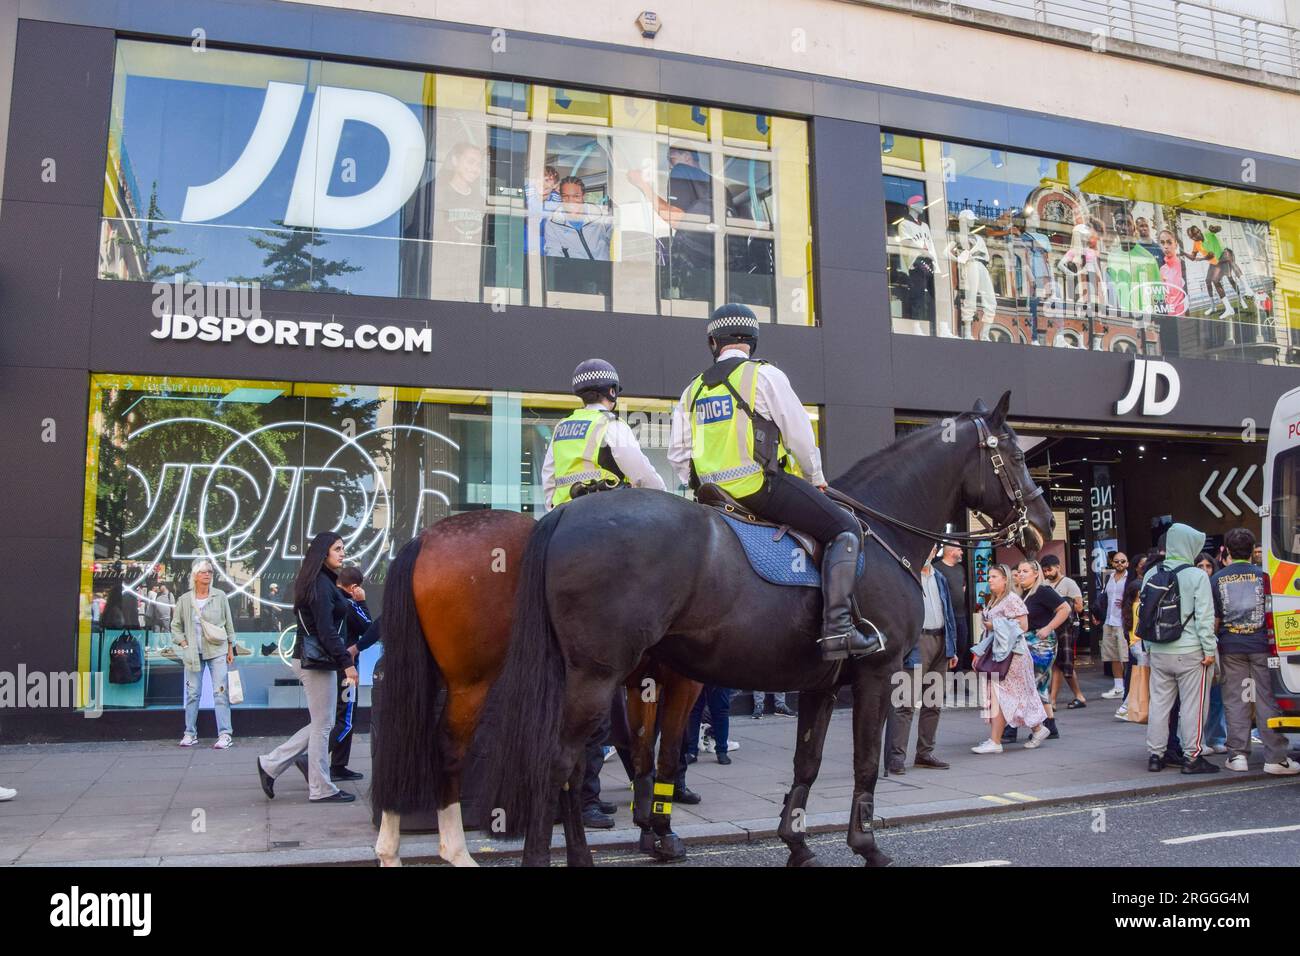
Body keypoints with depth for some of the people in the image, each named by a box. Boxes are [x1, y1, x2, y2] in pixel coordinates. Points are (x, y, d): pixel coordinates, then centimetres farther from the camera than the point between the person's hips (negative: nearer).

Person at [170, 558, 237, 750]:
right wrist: (183, 644, 1)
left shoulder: (220, 596, 2)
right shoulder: (185, 600, 4)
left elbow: (229, 624, 6)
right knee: (192, 693, 7)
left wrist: (230, 649, 6)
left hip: (217, 651, -2)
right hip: (193, 653, 2)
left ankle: (225, 734, -6)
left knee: (220, 692, -6)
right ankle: (190, 733, 18)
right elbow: (175, 625, 13)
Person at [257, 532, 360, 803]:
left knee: (320, 724, 16)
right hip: (316, 661, -10)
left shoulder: (324, 581, 15)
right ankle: (322, 790, 9)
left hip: (308, 659, 10)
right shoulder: (322, 585, -16)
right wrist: (346, 662, -21)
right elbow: (326, 631, -22)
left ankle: (270, 764, 20)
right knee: (322, 726, 0)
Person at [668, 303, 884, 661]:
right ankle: (837, 626, -17)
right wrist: (816, 478, 11)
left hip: (717, 493, 7)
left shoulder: (693, 390, 15)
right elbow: (799, 432, -2)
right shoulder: (764, 375, -2)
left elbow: (677, 454, 12)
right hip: (763, 483, -7)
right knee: (845, 529, -2)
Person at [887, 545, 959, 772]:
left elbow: (948, 612, 20)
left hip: (940, 641, 8)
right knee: (906, 702, -10)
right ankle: (896, 756, -8)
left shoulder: (939, 579, 18)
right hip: (917, 641, -7)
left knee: (934, 702, 11)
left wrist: (952, 648, 15)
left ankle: (925, 753, 20)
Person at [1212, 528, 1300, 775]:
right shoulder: (1262, 575, -2)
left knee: (1235, 700, 6)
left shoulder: (1217, 579, 1)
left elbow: (1214, 619, 4)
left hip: (1231, 646, 1)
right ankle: (1276, 757, 5)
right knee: (1267, 699, 3)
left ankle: (1237, 755, 6)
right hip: (1260, 644, -1)